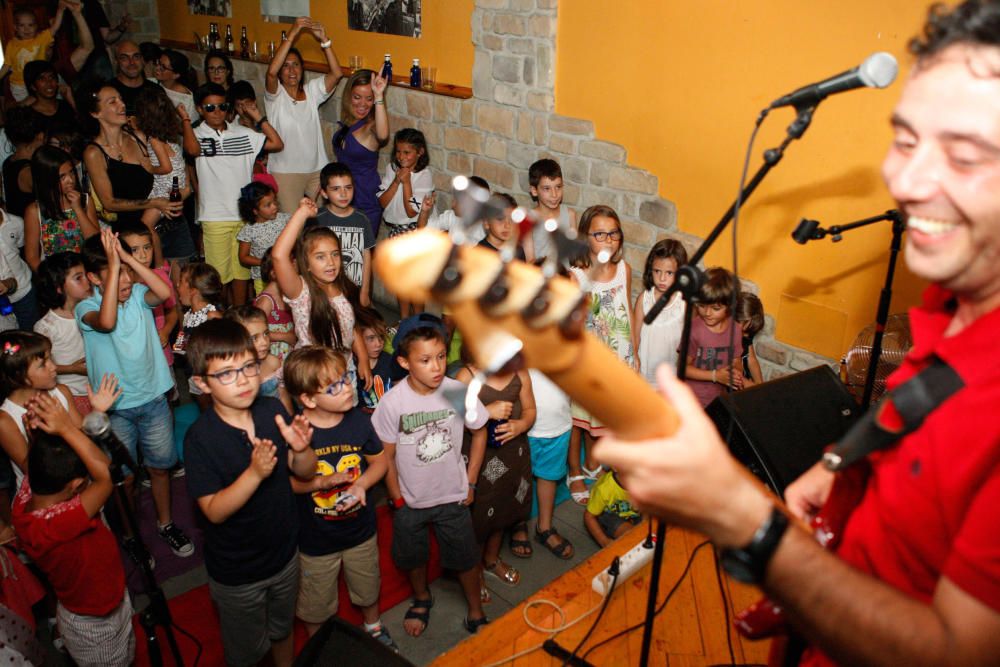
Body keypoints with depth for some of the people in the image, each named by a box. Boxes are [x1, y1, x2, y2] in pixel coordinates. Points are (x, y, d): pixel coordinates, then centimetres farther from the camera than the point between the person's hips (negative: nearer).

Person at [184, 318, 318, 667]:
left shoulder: (273, 410, -11)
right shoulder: (200, 437, -24)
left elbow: (305, 473, -4)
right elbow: (214, 510, -26)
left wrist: (301, 449, -26)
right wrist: (255, 472, -40)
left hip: (285, 554, 4)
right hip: (237, 572, -4)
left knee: (282, 630, 30)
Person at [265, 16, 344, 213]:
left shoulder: (312, 90, 4)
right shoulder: (274, 94, -5)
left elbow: (336, 73, -10)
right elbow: (271, 72, -26)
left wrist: (324, 40, -21)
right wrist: (292, 34, -29)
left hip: (317, 169, 3)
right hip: (285, 172, -3)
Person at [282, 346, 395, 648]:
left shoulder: (359, 420, -13)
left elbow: (379, 461, -1)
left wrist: (361, 484, -19)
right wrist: (323, 482, -29)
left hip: (360, 530, 3)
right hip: (315, 540, -3)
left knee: (368, 589, 28)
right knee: (316, 606, 21)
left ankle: (373, 626, 59)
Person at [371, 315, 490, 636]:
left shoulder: (459, 391, -19)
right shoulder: (392, 402, -21)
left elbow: (479, 431, -2)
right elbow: (386, 456, -9)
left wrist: (470, 482, 0)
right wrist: (397, 499, -4)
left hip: (453, 497, 0)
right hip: (410, 501, 0)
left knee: (466, 558, 14)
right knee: (413, 558, 22)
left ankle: (476, 610, 40)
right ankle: (422, 598, 53)